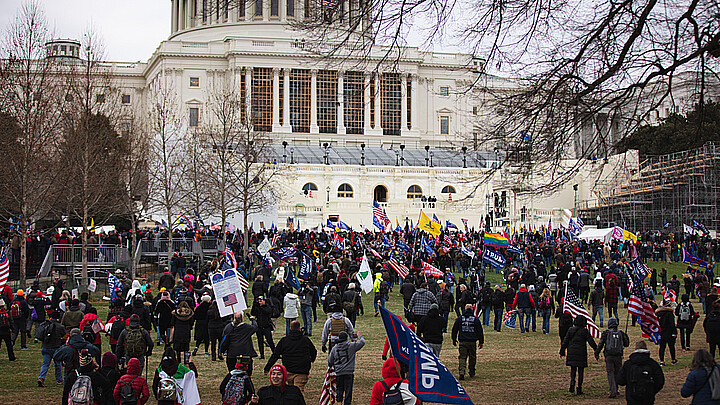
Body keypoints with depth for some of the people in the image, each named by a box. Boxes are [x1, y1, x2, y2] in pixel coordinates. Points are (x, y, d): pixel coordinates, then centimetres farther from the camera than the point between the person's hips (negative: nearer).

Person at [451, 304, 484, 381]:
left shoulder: (459, 318, 4)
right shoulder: (476, 319, 4)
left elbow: (454, 329, 10)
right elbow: (480, 331, 6)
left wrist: (454, 339, 21)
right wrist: (481, 342, 12)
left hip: (462, 342, 0)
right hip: (472, 342, 0)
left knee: (462, 357, -2)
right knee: (472, 358, 14)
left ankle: (461, 372, -21)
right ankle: (472, 373, 22)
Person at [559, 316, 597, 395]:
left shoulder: (570, 330, 2)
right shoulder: (585, 331, -6)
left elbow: (565, 342, 4)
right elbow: (591, 341, -6)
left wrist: (562, 352, 11)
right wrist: (596, 349, 4)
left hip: (572, 353, 2)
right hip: (581, 353, -2)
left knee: (573, 369, 14)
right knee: (581, 371, 6)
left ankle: (572, 382, -13)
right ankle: (579, 389, 6)